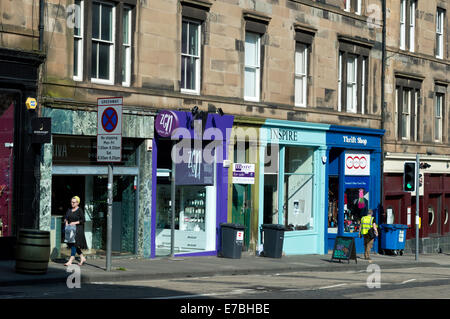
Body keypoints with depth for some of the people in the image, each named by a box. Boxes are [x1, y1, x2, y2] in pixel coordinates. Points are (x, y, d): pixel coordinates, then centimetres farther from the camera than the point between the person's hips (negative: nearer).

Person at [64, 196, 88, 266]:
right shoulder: (69, 210, 12)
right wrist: (66, 222, -4)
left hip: (77, 229, -7)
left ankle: (71, 260, -14)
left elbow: (83, 220, -9)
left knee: (74, 244, -12)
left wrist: (75, 223, -17)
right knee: (72, 244, 9)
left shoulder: (80, 210, -7)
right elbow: (66, 218, 16)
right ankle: (82, 258, 21)